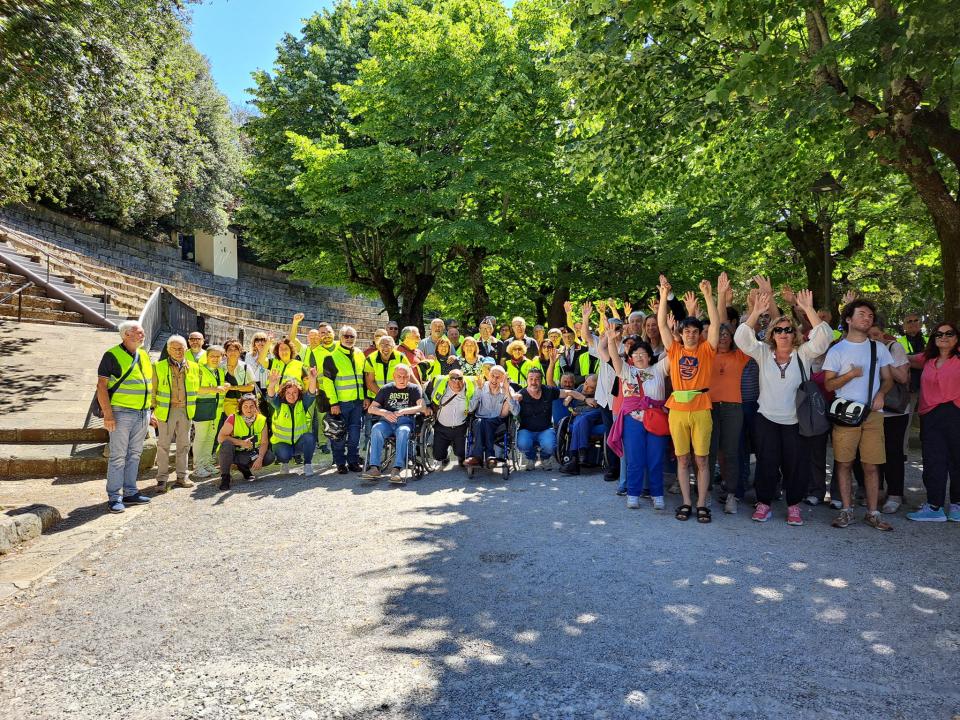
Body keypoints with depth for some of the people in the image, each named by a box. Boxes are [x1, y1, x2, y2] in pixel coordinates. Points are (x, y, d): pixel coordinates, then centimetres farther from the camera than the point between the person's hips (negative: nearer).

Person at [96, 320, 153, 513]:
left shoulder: (144, 356, 13)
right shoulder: (112, 355, -8)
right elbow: (101, 385, -11)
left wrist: (149, 412, 15)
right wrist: (108, 414, -17)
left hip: (143, 414, 7)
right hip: (122, 413, -7)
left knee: (134, 455, 12)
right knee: (118, 456, -3)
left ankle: (130, 492, 21)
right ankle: (114, 497, 3)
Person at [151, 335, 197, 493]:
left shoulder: (193, 368, 7)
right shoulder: (159, 367, -1)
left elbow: (196, 389, 16)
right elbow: (153, 391, 0)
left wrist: (193, 409, 11)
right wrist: (151, 411, -7)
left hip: (186, 410, 3)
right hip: (166, 410, -3)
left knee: (184, 444, 10)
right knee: (163, 445, 1)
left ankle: (182, 476, 20)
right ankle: (162, 479, 8)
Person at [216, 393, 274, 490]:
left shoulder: (262, 420, -8)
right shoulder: (233, 418, -17)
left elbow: (264, 442, -8)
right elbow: (220, 438, -22)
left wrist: (260, 458, -24)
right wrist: (241, 442, -31)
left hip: (250, 454, 3)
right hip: (233, 453, -3)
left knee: (269, 457, -20)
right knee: (227, 444, -35)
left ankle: (244, 466, 8)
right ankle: (225, 477, -17)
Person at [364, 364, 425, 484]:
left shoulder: (414, 388, 12)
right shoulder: (386, 389, 18)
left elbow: (421, 407, -3)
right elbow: (371, 408, 13)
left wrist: (403, 411, -17)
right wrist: (385, 413, -9)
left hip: (405, 421, -2)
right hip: (387, 421, 2)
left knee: (403, 431, -37)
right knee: (376, 429, -32)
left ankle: (397, 469, -43)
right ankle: (374, 468, -35)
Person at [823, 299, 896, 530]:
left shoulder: (879, 348, 12)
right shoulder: (836, 350, 3)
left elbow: (888, 379, 14)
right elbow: (828, 384, -1)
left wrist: (881, 393, -6)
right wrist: (850, 374, -16)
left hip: (873, 414, 2)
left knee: (871, 466, 2)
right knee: (844, 463, 1)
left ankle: (873, 513, 10)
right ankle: (847, 510, 10)